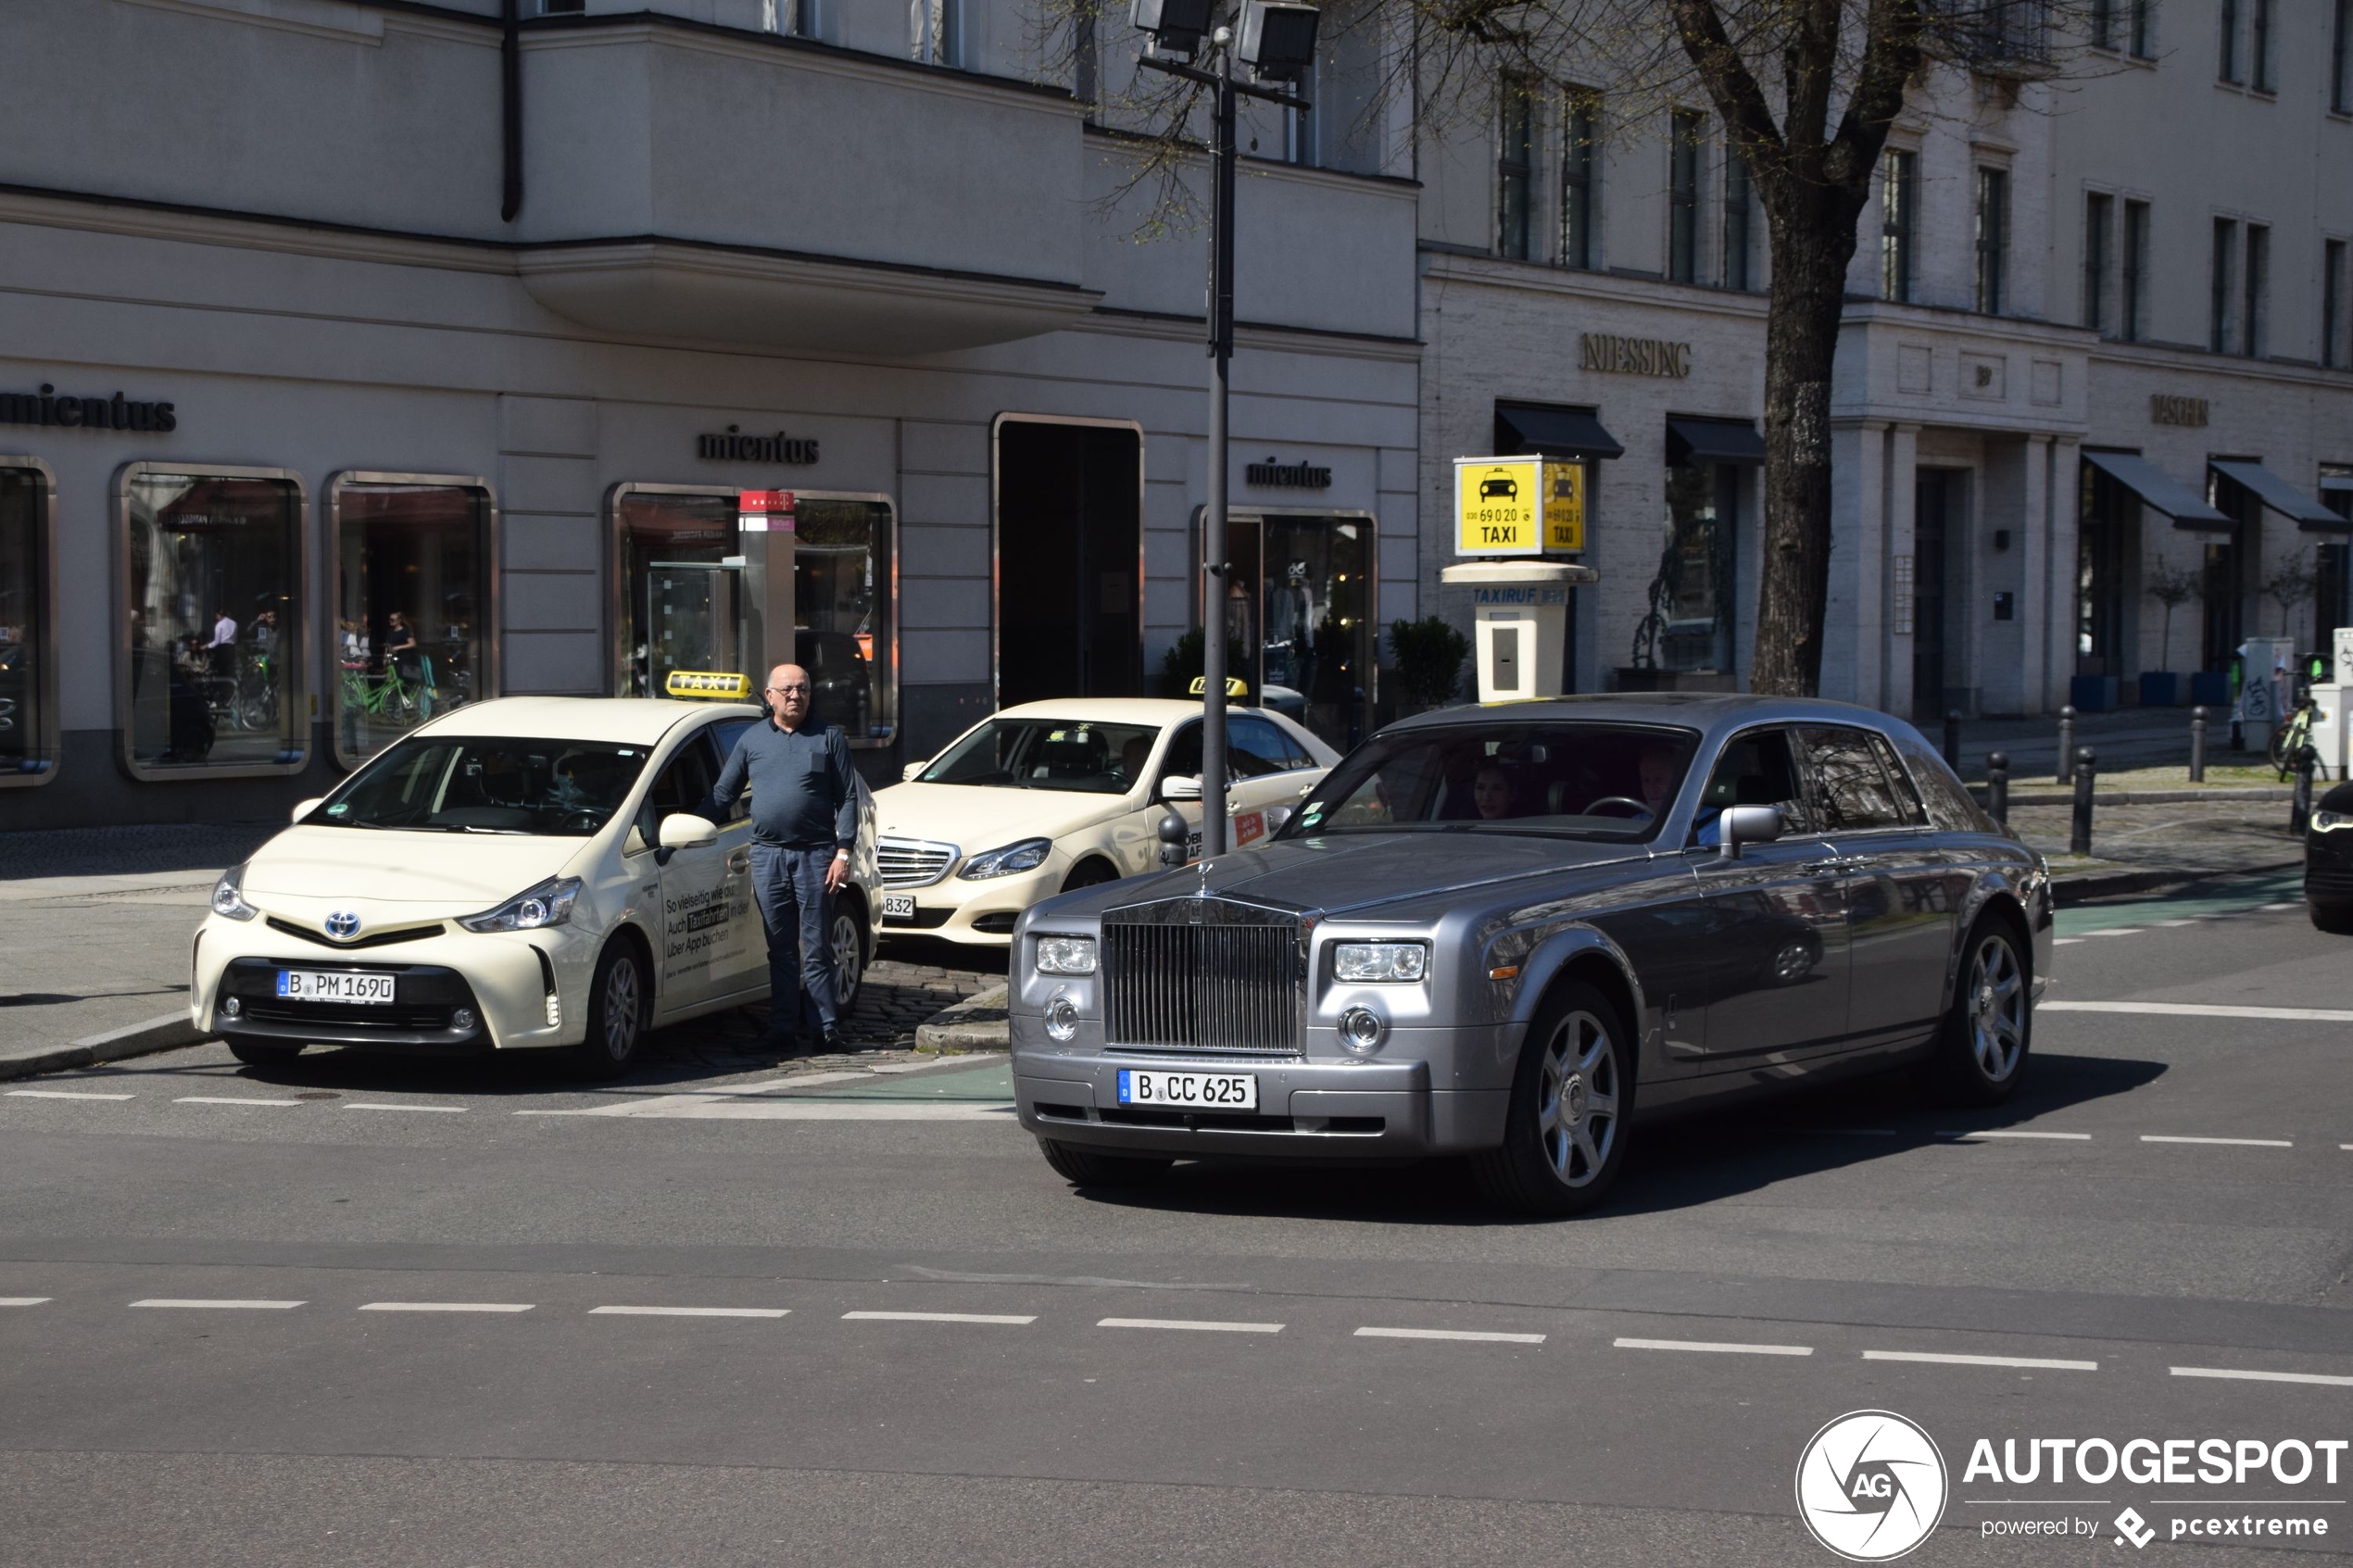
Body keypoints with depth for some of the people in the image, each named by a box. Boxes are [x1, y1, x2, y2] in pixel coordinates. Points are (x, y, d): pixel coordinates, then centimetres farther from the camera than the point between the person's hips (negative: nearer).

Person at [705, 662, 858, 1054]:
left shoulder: (828, 739, 6)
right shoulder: (751, 740, 12)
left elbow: (847, 798, 3)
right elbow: (722, 795, 17)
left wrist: (843, 852, -6)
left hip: (816, 854, -2)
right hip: (768, 855, 2)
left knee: (815, 946, -3)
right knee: (780, 948, 4)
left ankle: (827, 1027, 0)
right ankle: (783, 1029, 6)